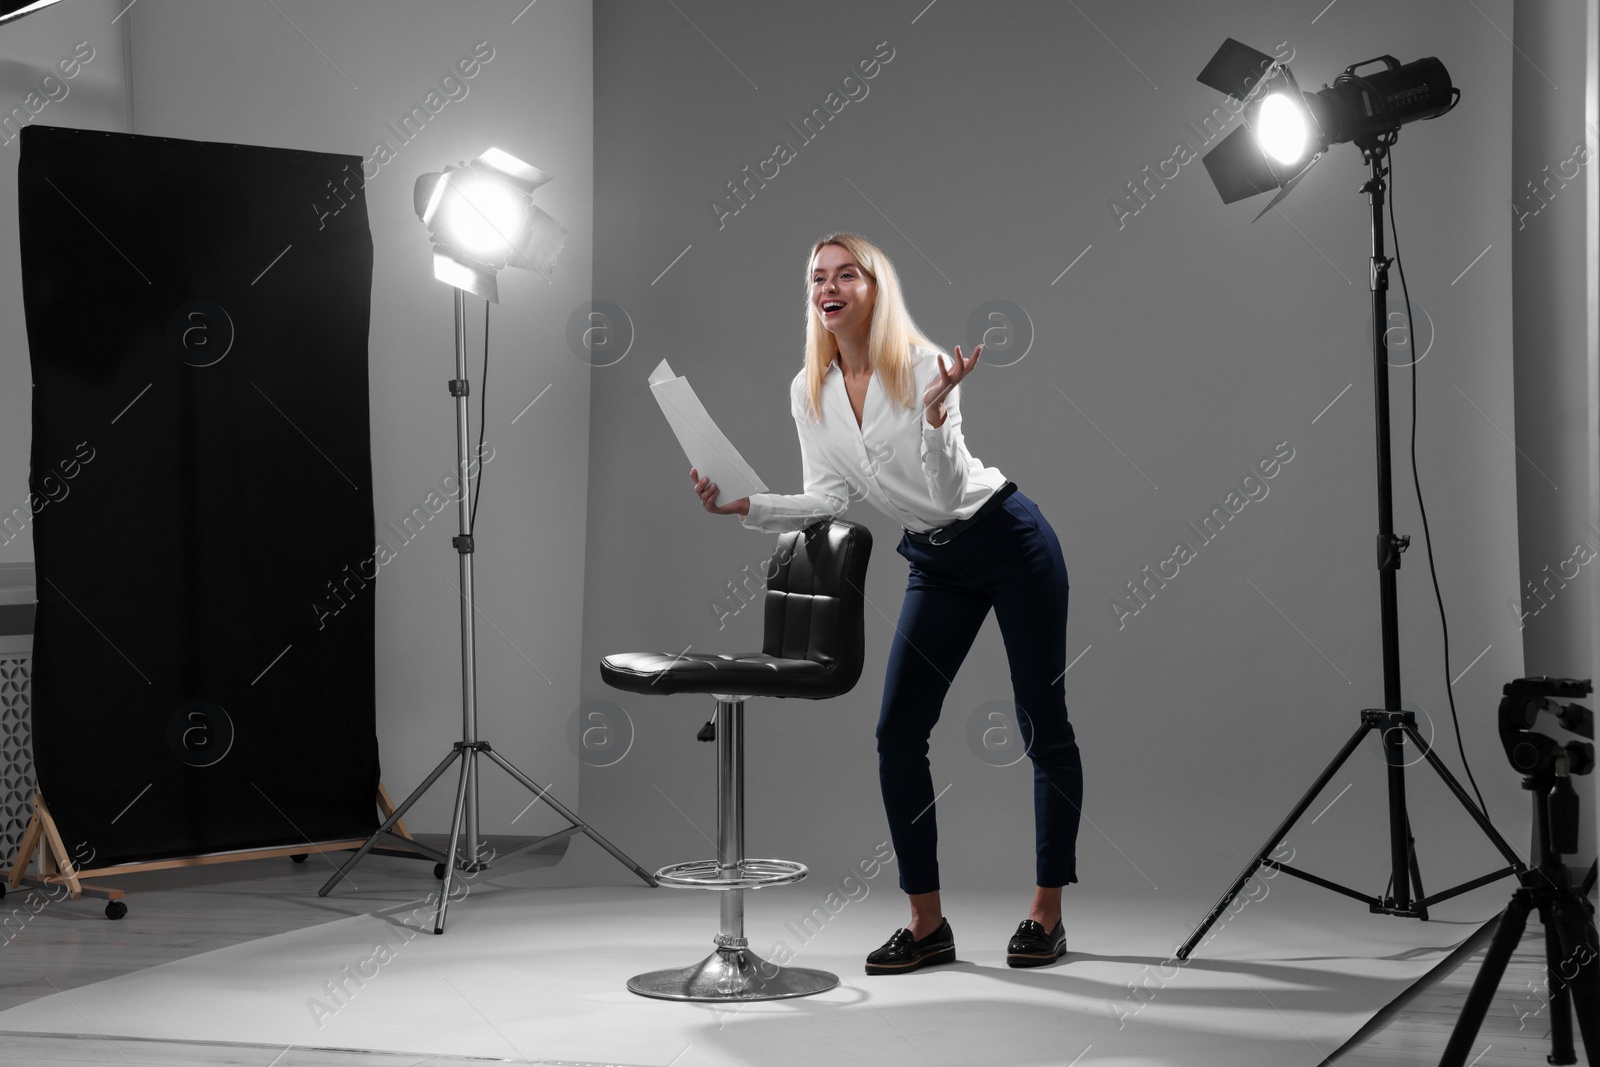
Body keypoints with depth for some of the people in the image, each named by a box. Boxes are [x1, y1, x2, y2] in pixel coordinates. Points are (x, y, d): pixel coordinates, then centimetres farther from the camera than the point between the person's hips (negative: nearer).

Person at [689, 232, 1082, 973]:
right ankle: (927, 924, 5)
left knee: (1043, 726, 1)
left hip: (1011, 542, -5)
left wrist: (935, 410, -39)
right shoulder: (809, 392, -1)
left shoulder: (923, 367, -18)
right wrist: (742, 506, -11)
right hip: (935, 563, 6)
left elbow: (948, 492, -24)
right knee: (897, 731, -4)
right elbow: (828, 499, -1)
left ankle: (1046, 914, 13)